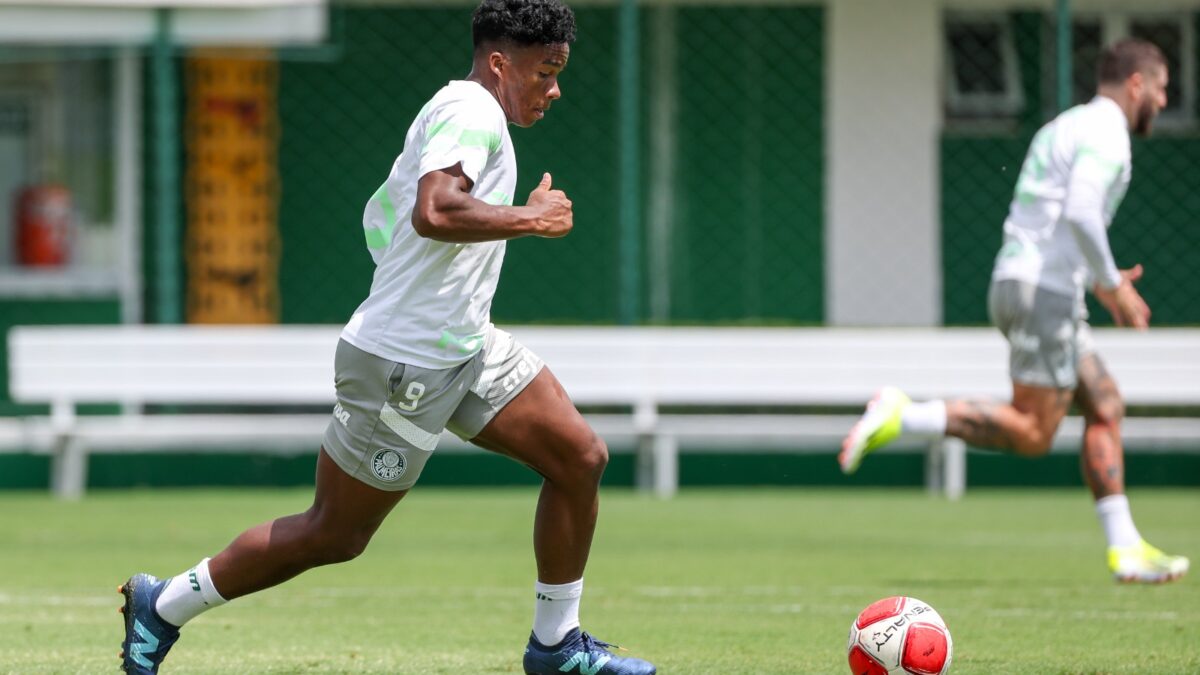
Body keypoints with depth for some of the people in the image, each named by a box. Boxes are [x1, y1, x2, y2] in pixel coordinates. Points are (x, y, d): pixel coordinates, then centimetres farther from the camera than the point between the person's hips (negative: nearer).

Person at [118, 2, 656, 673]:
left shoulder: (456, 110, 14)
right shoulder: (472, 110, -17)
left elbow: (381, 217, 25)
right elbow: (433, 212, -35)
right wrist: (531, 219, -25)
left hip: (465, 348, 10)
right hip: (403, 365, -10)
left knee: (582, 457, 3)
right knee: (334, 536, 1)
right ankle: (163, 605, 16)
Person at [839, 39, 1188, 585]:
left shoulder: (1067, 128, 23)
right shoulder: (1106, 132, -9)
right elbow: (1080, 213, -24)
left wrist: (1099, 281, 23)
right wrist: (1111, 286, -15)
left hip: (1017, 286, 10)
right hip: (1045, 293, -10)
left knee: (1105, 408, 10)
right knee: (1032, 433, -10)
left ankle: (1125, 548, 9)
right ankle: (901, 417, -14)